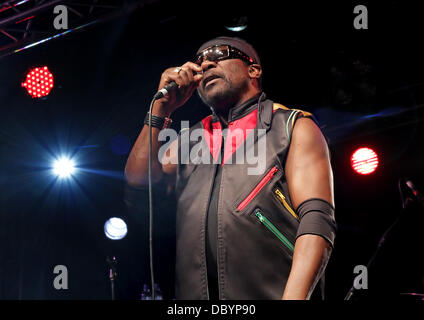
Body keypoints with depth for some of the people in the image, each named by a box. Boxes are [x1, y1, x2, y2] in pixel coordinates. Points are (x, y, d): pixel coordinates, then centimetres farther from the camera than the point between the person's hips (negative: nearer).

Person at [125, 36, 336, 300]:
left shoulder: (294, 127, 7)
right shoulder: (192, 138, 23)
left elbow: (317, 221, -6)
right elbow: (137, 176, 10)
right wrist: (162, 108, 8)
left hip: (271, 292, -4)